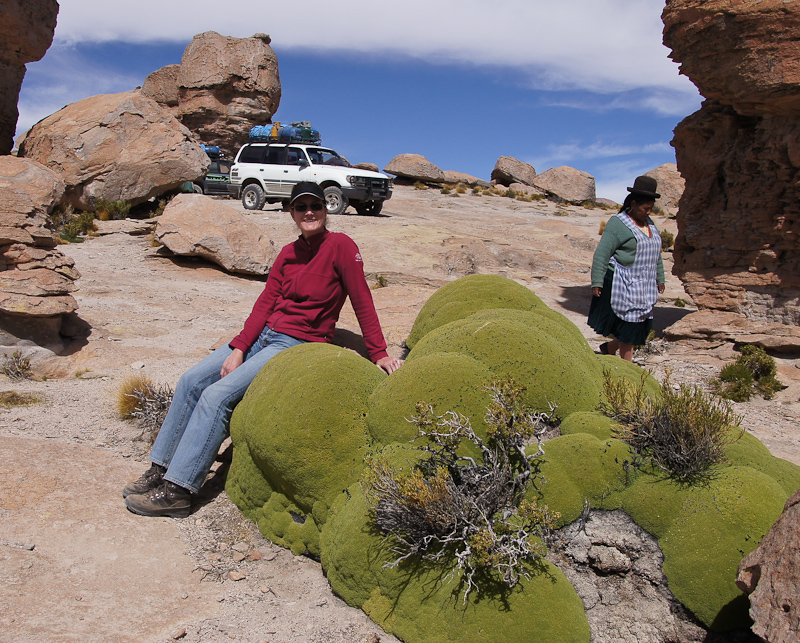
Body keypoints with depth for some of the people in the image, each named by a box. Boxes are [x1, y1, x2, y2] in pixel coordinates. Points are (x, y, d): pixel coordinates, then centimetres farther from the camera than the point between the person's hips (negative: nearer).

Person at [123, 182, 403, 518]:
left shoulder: (341, 245, -8)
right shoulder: (288, 253, 12)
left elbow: (363, 302, -8)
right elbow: (265, 303, 5)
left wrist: (379, 354, -9)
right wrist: (238, 349, -5)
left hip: (299, 344, -7)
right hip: (263, 335, 7)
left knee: (218, 395, -20)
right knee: (192, 381, -4)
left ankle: (177, 490, -12)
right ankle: (161, 469, 6)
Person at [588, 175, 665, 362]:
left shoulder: (649, 223, 15)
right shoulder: (618, 223, -10)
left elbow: (656, 254, 24)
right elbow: (601, 254, -14)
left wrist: (659, 279, 23)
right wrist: (597, 282, -18)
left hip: (644, 287, 8)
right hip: (622, 285, -8)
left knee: (641, 325, 8)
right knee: (629, 326, -3)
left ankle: (609, 348, 28)